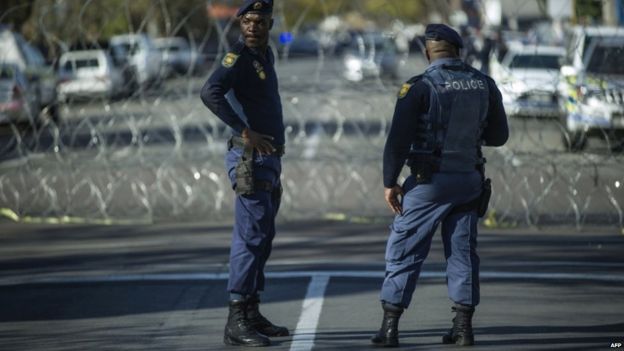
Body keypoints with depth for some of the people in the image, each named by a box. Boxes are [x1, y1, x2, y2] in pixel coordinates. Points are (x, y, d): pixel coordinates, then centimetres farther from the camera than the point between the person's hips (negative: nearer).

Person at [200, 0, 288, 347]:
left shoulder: (266, 55, 16)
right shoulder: (238, 57, -13)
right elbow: (211, 93, -30)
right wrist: (245, 132, -28)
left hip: (270, 159, 10)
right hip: (251, 160, -10)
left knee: (262, 237, 13)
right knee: (251, 235, -14)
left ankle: (252, 313, 19)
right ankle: (236, 322, -17)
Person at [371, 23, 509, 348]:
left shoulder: (421, 87, -11)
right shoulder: (484, 85, 2)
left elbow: (398, 140, -14)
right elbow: (499, 136, 11)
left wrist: (390, 182, -4)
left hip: (429, 181, -4)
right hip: (469, 180, 4)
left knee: (404, 251, 2)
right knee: (463, 252, 12)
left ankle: (390, 328, -1)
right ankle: (463, 327, 11)